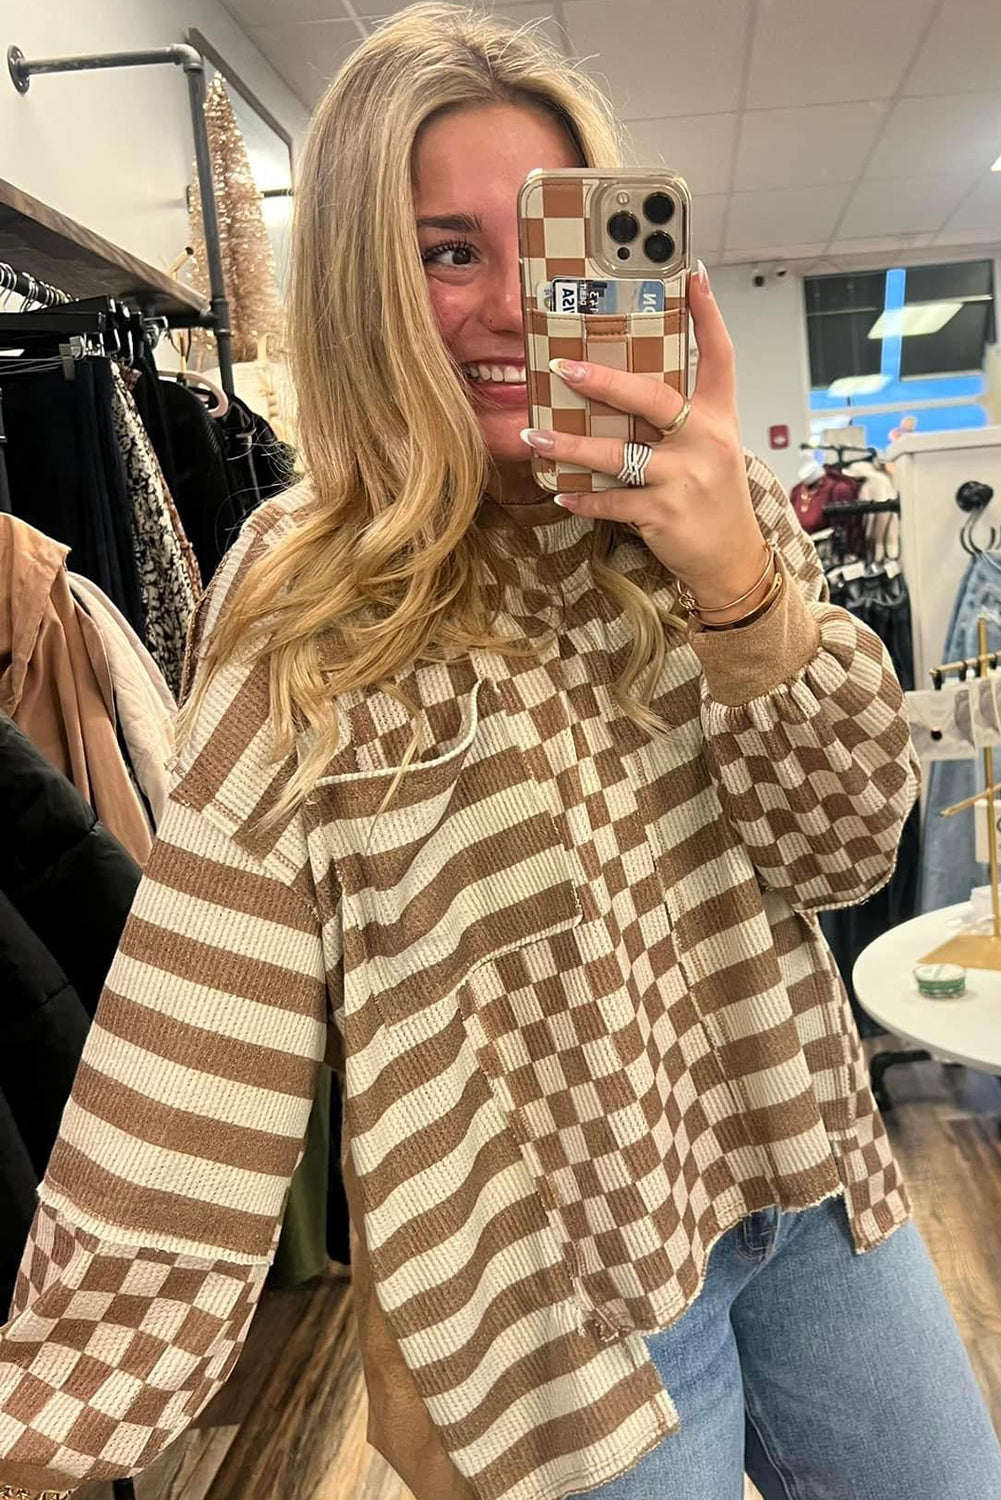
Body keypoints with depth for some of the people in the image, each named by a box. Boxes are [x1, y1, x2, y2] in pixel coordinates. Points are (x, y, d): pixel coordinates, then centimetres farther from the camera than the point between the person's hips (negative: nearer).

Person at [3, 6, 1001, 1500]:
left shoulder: (706, 503, -3)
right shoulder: (303, 608, -14)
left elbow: (846, 846, -7)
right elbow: (196, 1048, -13)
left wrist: (743, 587, -24)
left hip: (813, 1182, 5)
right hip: (551, 1277, -4)